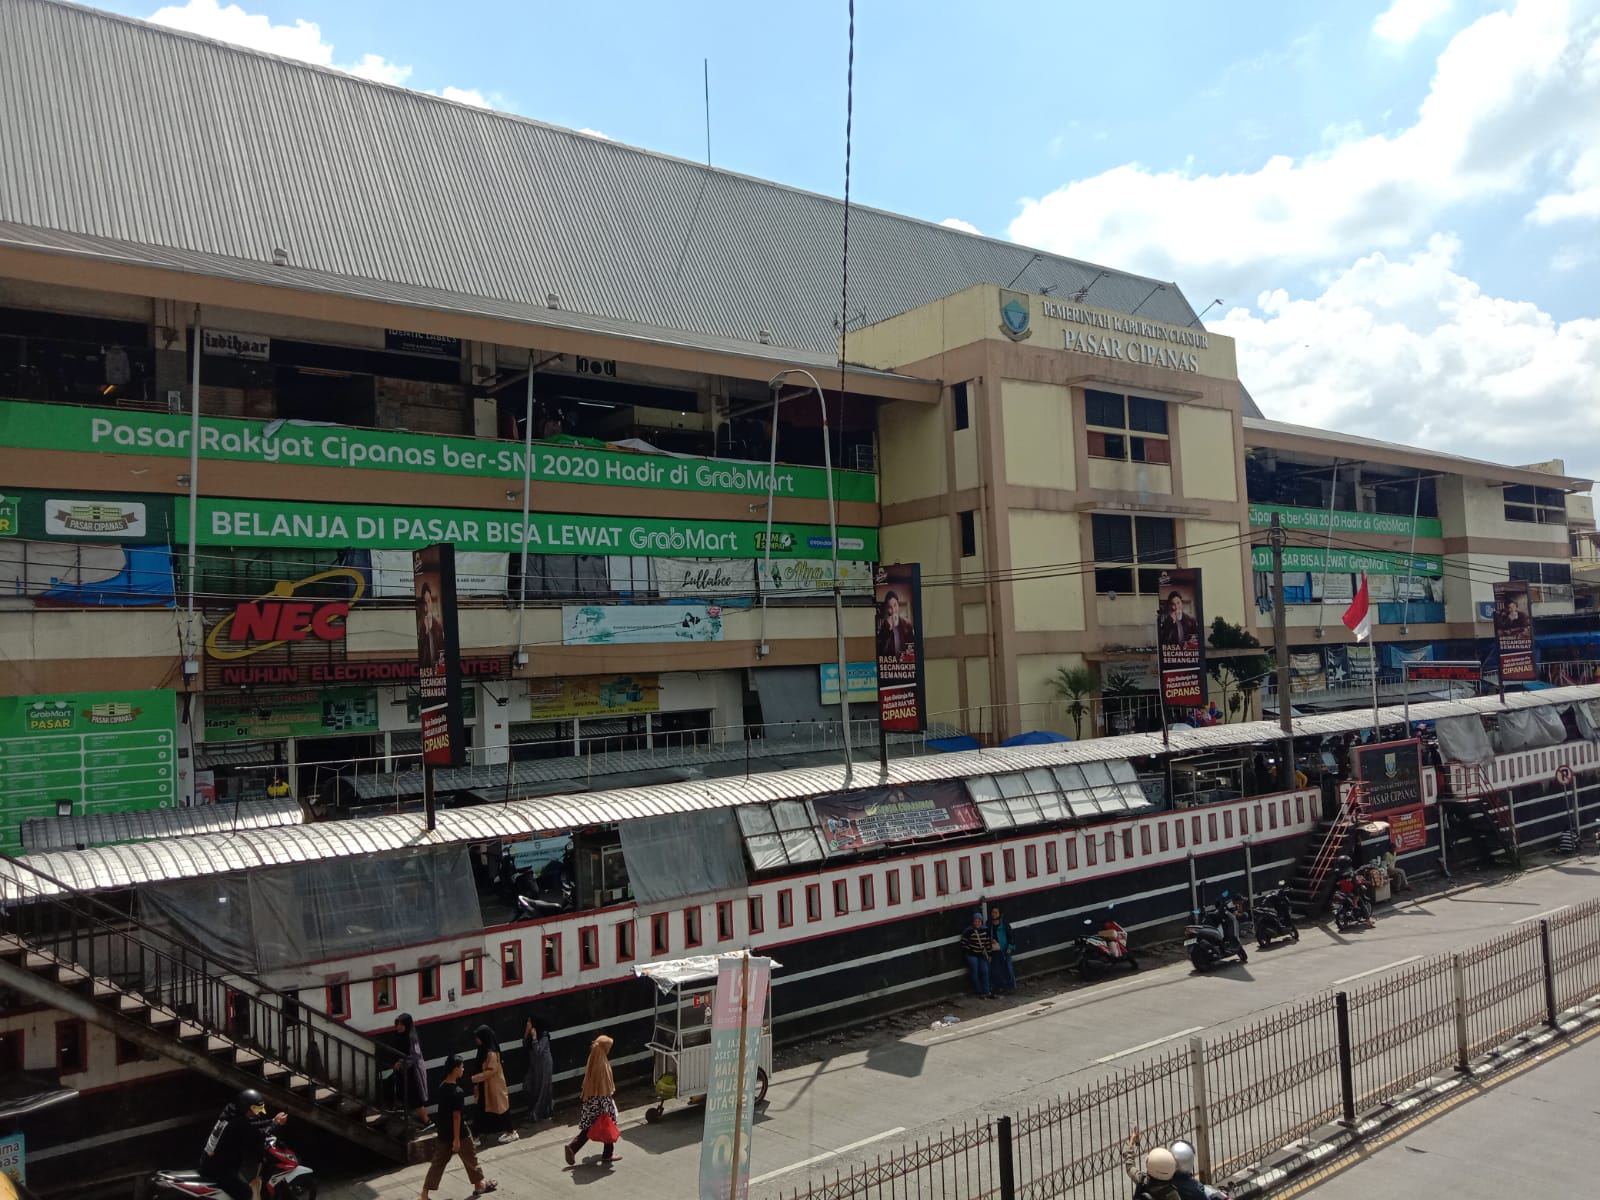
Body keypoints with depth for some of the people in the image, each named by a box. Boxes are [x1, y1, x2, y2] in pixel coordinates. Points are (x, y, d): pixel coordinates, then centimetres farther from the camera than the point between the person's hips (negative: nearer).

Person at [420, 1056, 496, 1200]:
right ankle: (479, 1185, 30)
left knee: (438, 1162, 13)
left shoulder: (442, 1087, 1)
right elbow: (456, 1116, -23)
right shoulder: (457, 1092, -26)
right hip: (459, 1133, -7)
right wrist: (457, 1139, -18)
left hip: (443, 1132, 7)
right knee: (471, 1160, 13)